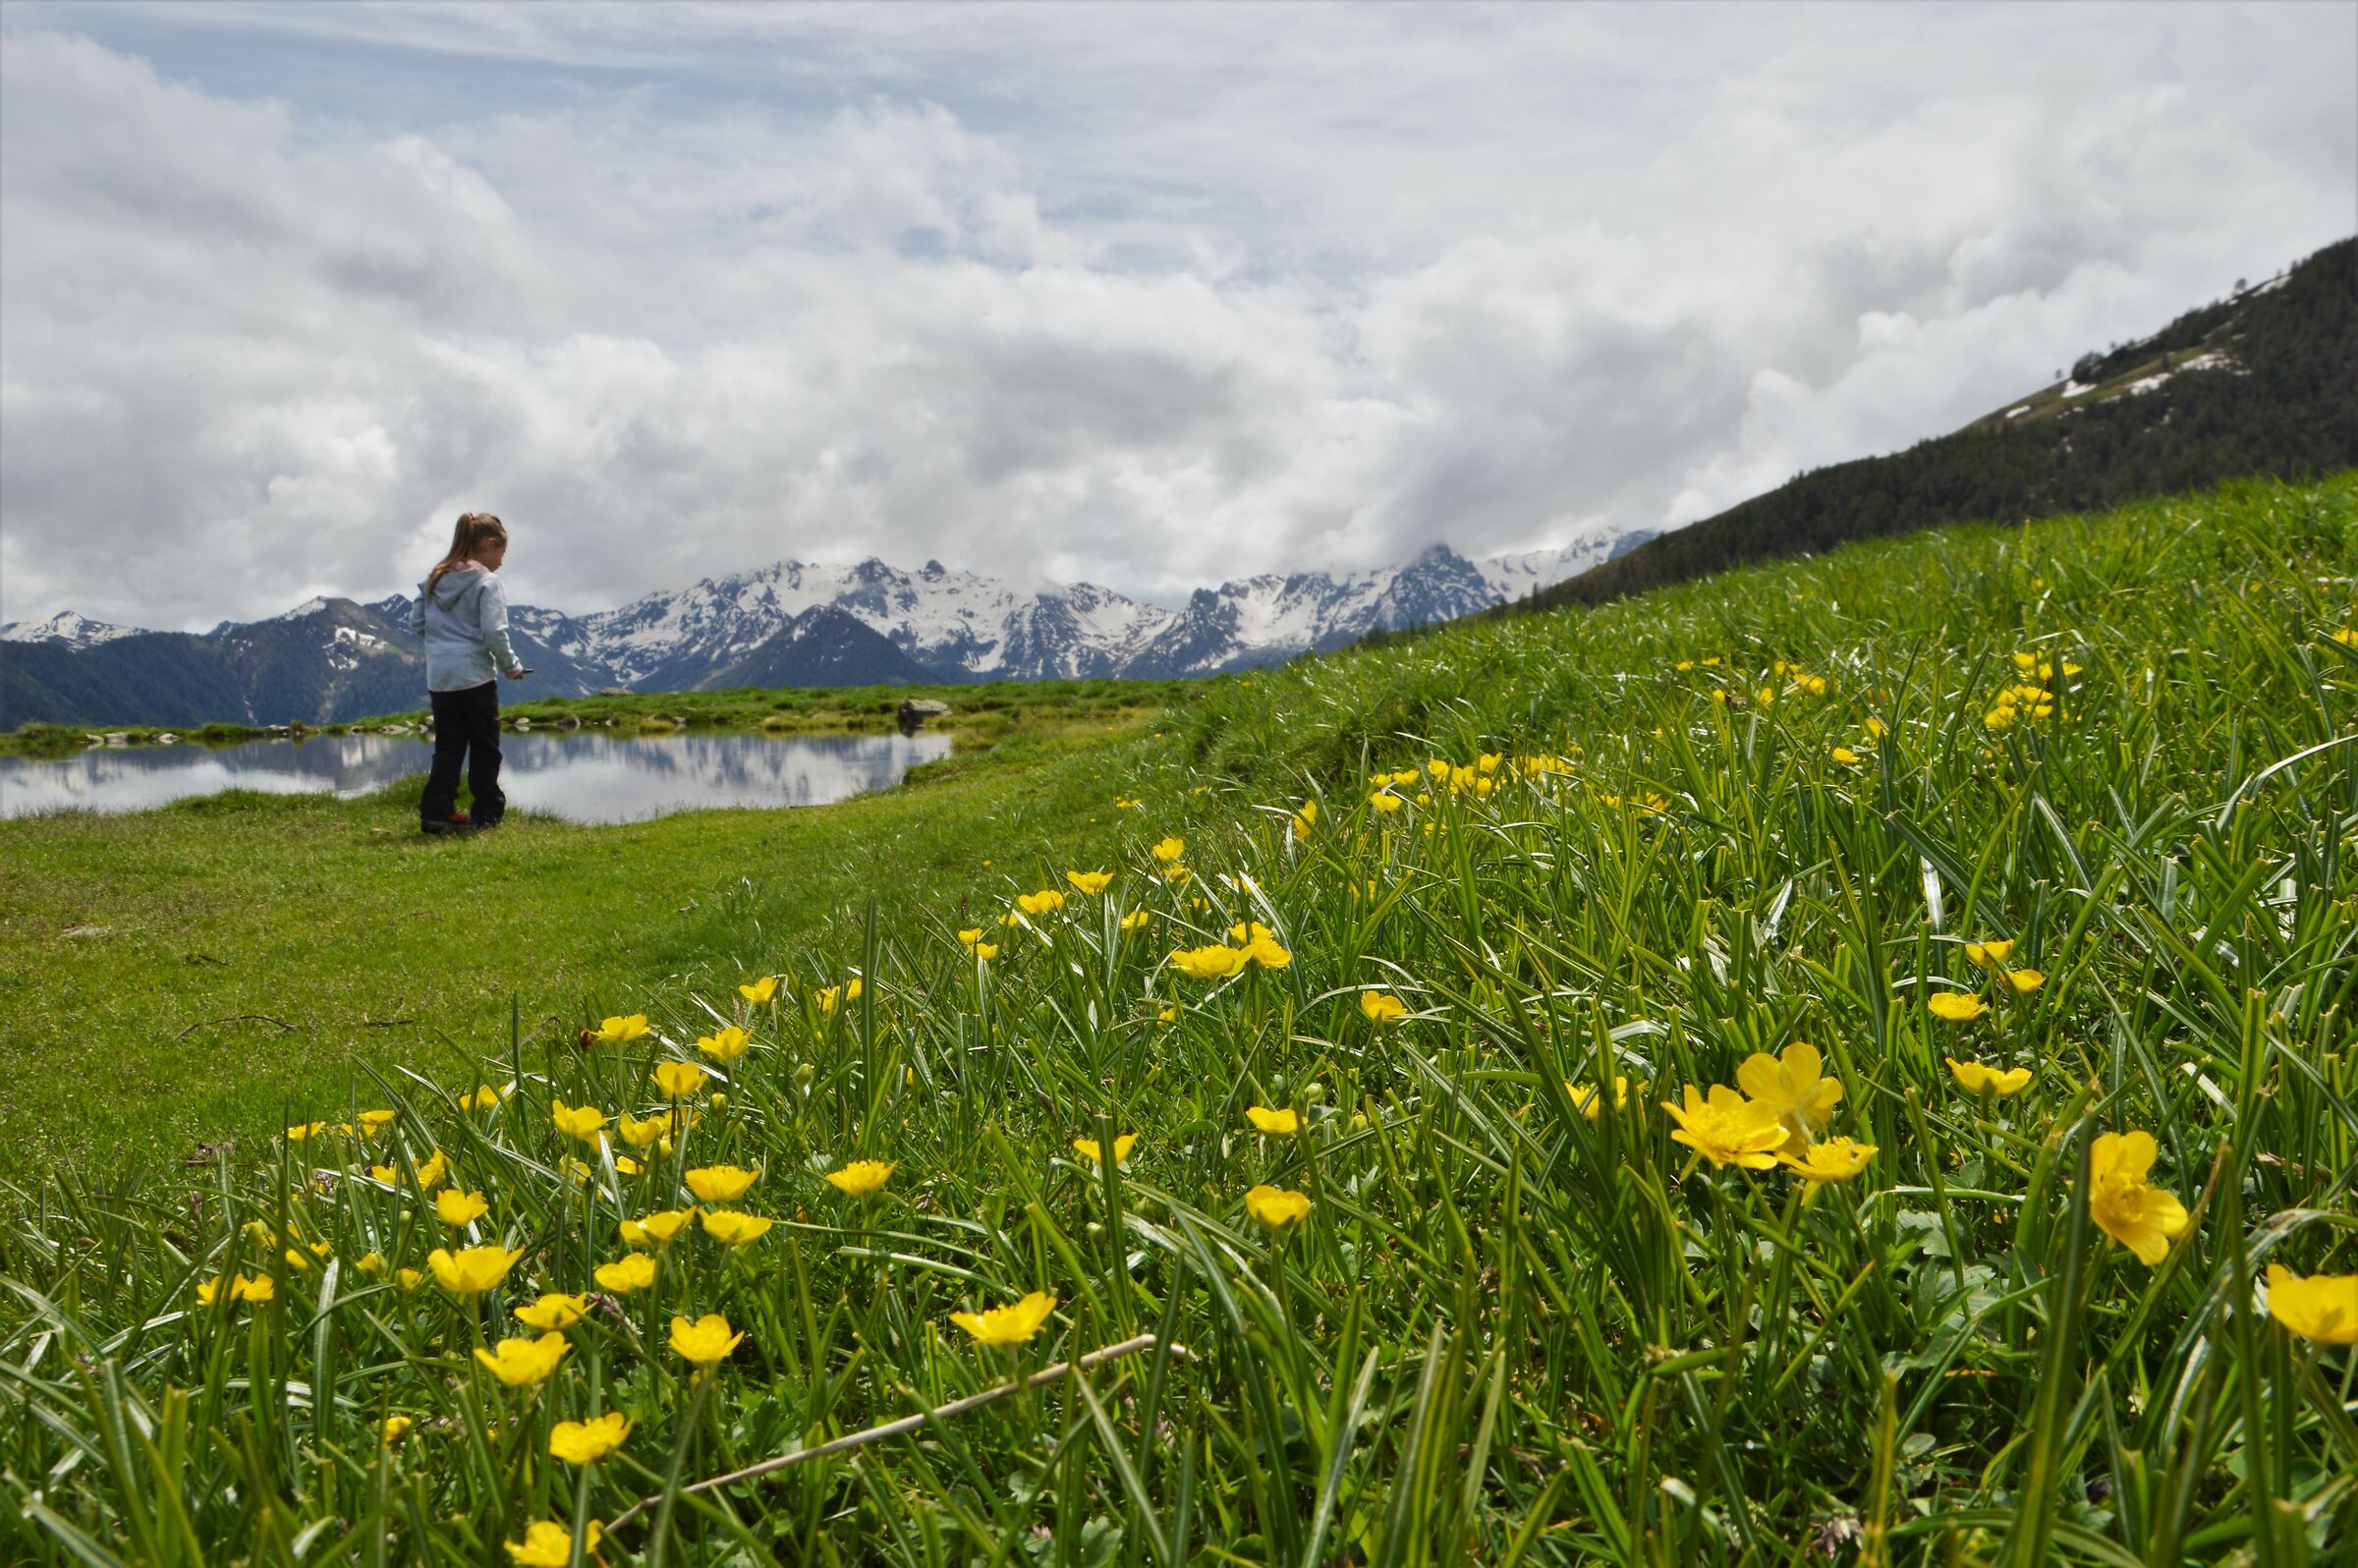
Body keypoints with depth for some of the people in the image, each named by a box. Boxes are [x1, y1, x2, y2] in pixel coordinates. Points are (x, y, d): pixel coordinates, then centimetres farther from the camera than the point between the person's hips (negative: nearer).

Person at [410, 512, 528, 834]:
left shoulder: (433, 579, 10)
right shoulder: (486, 581, -9)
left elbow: (416, 623, 11)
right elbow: (494, 632, -16)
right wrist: (511, 666, -3)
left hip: (438, 677, 6)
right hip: (474, 675, -5)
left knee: (448, 746, 9)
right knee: (485, 747, 6)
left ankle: (436, 811, 1)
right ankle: (487, 813, 10)